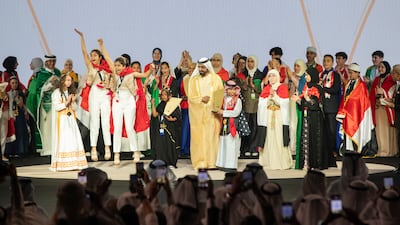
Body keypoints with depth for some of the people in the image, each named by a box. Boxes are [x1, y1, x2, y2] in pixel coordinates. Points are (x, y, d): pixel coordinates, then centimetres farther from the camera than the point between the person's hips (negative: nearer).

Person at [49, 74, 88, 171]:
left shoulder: (71, 92, 18)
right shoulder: (56, 93, -2)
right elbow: (56, 107, -10)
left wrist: (73, 101, 2)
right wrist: (66, 102, -13)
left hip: (71, 119, 6)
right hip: (61, 120, -6)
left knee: (73, 140, -3)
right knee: (62, 141, -9)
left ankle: (73, 163, -4)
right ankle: (61, 164, -8)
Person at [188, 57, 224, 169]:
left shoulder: (215, 78, 6)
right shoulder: (194, 80, 8)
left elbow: (220, 95, 1)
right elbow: (191, 96, 1)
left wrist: (216, 107, -15)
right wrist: (201, 99, -16)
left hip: (211, 113, -1)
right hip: (197, 113, 1)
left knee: (211, 137, -3)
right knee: (198, 137, -3)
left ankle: (211, 162, -1)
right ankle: (200, 162, 0)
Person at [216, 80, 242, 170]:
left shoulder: (238, 100, -3)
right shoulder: (224, 99, 15)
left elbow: (236, 112, -14)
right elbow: (221, 109, 26)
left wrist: (224, 112, -15)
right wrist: (218, 112, 4)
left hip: (233, 124, -6)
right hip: (224, 124, 6)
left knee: (231, 144, -8)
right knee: (223, 143, 7)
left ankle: (231, 165, -6)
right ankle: (223, 164, 13)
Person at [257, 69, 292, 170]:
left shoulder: (283, 87, 5)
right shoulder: (266, 89, 14)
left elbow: (284, 102, -4)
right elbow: (262, 103, 5)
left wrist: (274, 95, -10)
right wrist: (270, 96, -8)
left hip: (280, 117, -3)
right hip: (267, 118, 3)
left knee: (279, 138, -8)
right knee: (269, 139, -3)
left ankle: (282, 162, -4)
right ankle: (269, 162, 1)